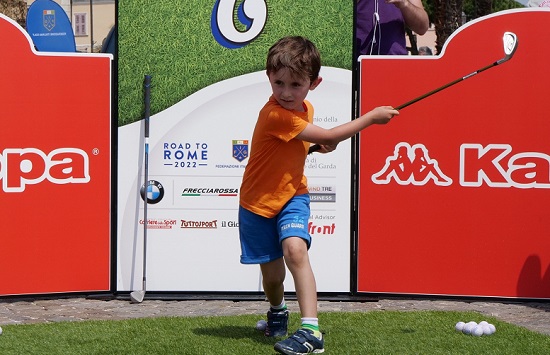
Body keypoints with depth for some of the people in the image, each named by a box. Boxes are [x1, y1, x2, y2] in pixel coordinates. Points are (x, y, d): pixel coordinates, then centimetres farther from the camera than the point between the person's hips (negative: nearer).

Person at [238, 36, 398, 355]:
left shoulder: (305, 108, -2)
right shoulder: (275, 115, -27)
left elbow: (318, 142, 20)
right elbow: (328, 136, -25)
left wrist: (321, 143, -5)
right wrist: (372, 117, -18)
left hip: (292, 195, 4)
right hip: (259, 201, -4)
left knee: (295, 249, -25)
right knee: (272, 274, 6)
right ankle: (277, 311, 42)